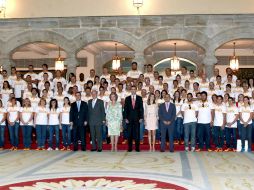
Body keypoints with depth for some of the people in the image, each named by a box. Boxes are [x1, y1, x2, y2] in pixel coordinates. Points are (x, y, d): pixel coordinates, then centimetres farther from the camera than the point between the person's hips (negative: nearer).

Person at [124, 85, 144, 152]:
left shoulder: (139, 98, 7)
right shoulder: (127, 98, 8)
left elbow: (141, 108, 4)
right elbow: (125, 109, 5)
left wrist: (141, 117, -4)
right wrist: (125, 118, -3)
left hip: (137, 118, 0)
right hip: (129, 118, 0)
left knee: (137, 133, 0)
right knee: (129, 134, 2)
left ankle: (137, 148, 6)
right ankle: (129, 148, 7)